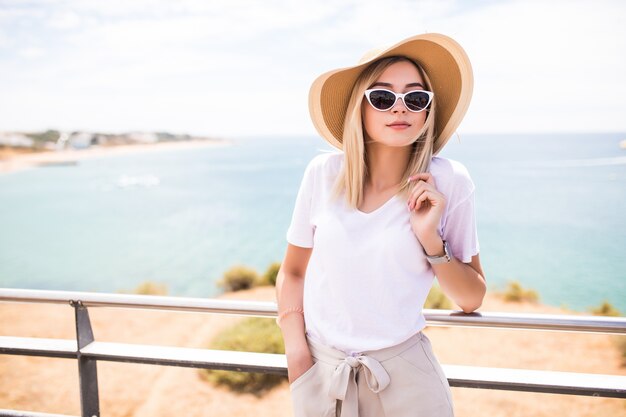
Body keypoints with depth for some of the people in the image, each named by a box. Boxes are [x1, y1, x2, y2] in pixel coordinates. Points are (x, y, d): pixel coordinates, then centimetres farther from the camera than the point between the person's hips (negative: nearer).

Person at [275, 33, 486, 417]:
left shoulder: (448, 182, -10)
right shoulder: (324, 173, -8)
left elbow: (472, 299, -3)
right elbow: (292, 272, 3)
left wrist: (431, 239, -18)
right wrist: (298, 359, -5)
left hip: (403, 373, -1)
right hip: (320, 369, 1)